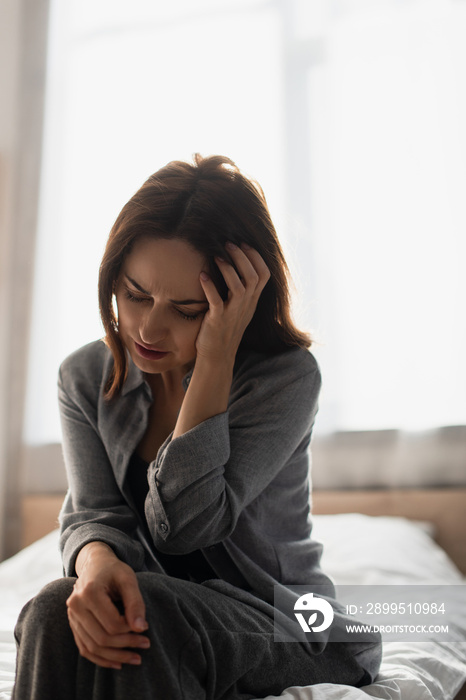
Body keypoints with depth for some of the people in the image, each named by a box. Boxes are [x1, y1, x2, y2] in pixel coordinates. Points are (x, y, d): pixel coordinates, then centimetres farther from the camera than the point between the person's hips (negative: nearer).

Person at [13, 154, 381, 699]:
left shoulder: (287, 376, -16)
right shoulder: (85, 377, 0)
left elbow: (183, 523, -22)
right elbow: (94, 512, -8)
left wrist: (215, 360, -28)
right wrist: (96, 561, -33)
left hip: (287, 628, -2)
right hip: (153, 606, 3)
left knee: (150, 612, -34)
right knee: (57, 611, -30)